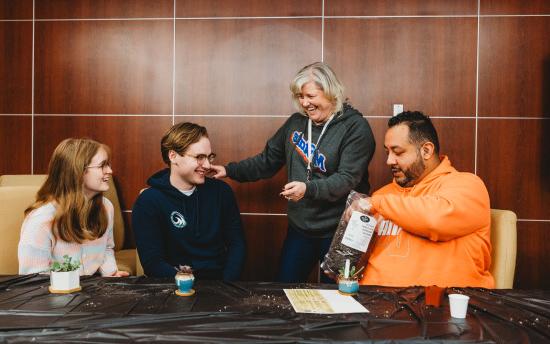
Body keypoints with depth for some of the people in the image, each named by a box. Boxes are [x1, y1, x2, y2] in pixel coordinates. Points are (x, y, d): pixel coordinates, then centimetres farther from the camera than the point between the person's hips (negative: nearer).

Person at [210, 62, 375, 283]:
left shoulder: (355, 127, -12)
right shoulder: (296, 122, 4)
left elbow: (348, 179, -20)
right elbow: (267, 161, 10)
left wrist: (309, 189, -34)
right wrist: (230, 171, 0)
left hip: (339, 231, -5)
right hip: (299, 228, 5)